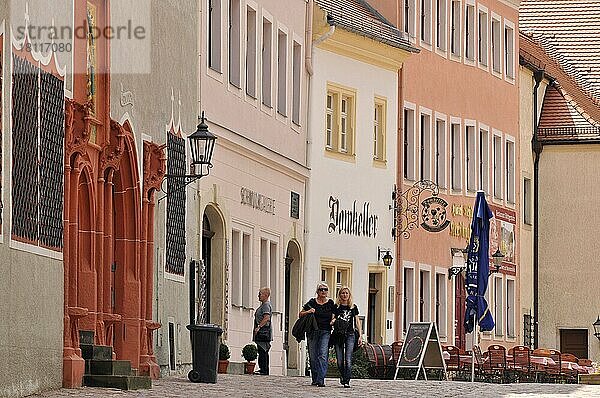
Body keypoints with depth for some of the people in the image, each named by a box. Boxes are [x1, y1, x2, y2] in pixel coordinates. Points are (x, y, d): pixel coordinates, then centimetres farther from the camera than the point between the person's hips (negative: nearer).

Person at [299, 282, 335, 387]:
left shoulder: (331, 303, 6)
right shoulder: (312, 302, 3)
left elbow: (334, 316, 17)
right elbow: (300, 314, 7)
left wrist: (333, 321, -5)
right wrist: (308, 312, -12)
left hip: (325, 332, -1)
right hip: (313, 331, 1)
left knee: (323, 355, -14)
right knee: (313, 356, 3)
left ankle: (320, 380, -20)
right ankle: (315, 379, 16)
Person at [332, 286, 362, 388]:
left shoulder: (353, 307, 10)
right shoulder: (336, 307, 7)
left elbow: (357, 322, 12)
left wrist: (360, 336, 6)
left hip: (350, 335, -1)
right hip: (338, 334, 1)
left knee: (348, 360, -13)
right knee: (340, 360, 2)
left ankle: (347, 381, -14)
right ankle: (342, 376, 27)